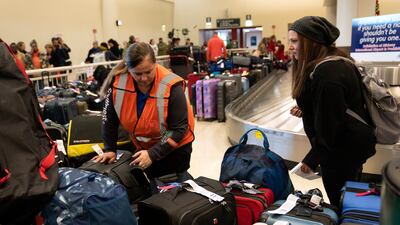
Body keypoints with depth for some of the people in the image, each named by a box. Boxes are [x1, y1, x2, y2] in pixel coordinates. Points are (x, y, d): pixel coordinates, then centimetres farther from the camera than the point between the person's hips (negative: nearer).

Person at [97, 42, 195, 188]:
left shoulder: (171, 86, -29)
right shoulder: (117, 82, -19)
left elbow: (179, 129, -25)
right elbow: (109, 119, -3)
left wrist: (153, 154, -29)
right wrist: (109, 149, -3)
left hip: (175, 146, -3)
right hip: (142, 145, 4)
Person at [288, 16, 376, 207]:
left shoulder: (327, 71, -25)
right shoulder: (332, 63, 7)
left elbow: (330, 123, -24)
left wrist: (313, 159, -16)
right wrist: (305, 110, 4)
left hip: (343, 150, -10)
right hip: (350, 146, 10)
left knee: (341, 205, 5)